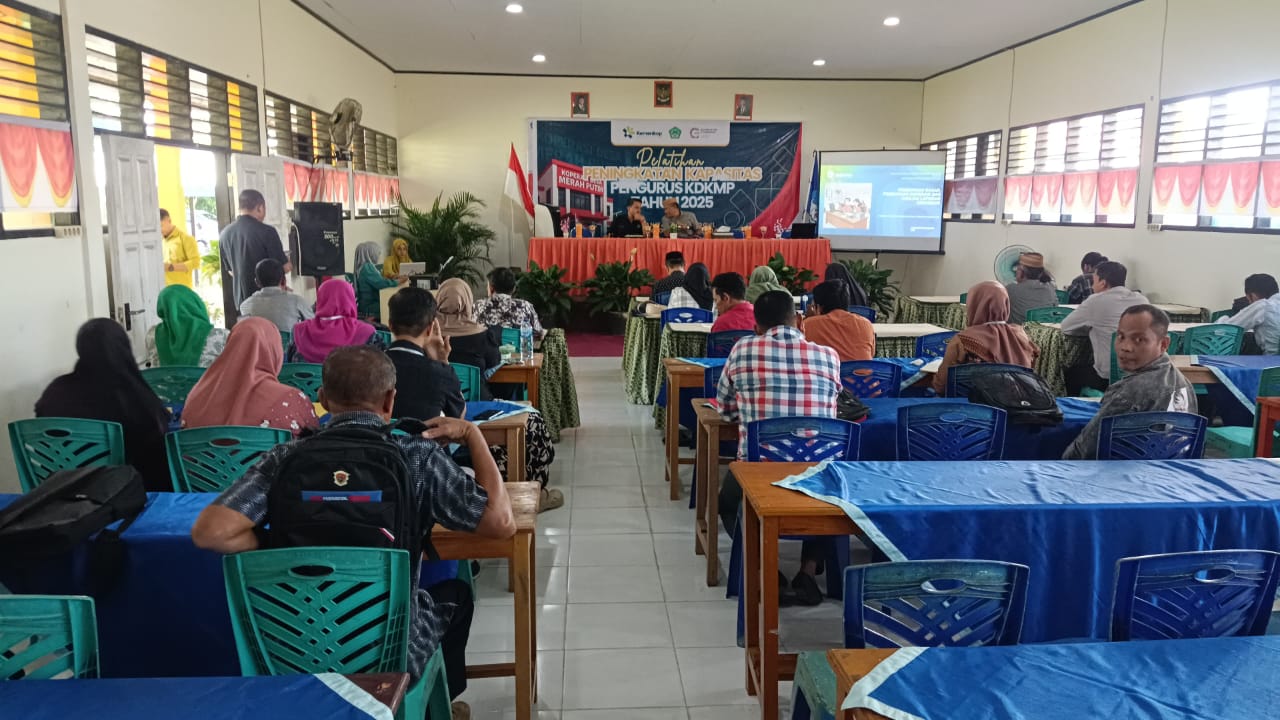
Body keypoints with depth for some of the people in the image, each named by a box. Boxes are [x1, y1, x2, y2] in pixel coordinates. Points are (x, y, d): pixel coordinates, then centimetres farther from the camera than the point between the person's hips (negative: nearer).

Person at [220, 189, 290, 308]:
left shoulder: (225, 233, 3)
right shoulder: (266, 232, -15)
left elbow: (230, 270, 14)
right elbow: (284, 267, -13)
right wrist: (290, 266, 9)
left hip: (241, 299, 5)